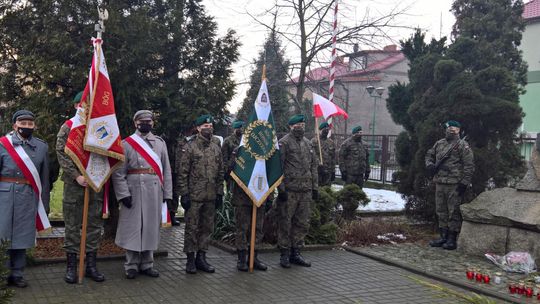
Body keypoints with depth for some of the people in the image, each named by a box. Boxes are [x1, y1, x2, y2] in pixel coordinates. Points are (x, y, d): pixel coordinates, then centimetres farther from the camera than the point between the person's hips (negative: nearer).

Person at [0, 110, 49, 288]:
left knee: (22, 235, 8)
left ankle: (16, 274, 17)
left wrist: (44, 203, 9)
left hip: (28, 198, 2)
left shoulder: (41, 146, 8)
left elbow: (44, 177, 10)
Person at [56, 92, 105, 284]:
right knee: (72, 226, 2)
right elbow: (61, 154, -5)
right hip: (74, 184, -2)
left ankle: (91, 264, 15)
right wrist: (76, 176, -15)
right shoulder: (67, 128, 3)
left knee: (94, 225, 6)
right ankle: (71, 266, 10)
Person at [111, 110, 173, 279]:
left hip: (155, 191, 3)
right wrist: (123, 194, -13)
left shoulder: (160, 143, 12)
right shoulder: (126, 143, 1)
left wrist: (167, 194, 3)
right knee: (132, 227, 2)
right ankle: (131, 266, 12)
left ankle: (147, 264, 19)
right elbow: (118, 172, -3)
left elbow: (166, 170, 10)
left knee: (151, 227, 8)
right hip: (134, 191, -3)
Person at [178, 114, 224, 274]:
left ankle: (201, 257, 20)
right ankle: (190, 259, 10)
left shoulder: (216, 148, 11)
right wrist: (184, 194, -11)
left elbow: (220, 173, 13)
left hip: (211, 196, 5)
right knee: (192, 228, 1)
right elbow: (183, 173, -6)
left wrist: (220, 193, 9)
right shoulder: (190, 147, -4)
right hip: (194, 196, -5)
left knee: (207, 228, 10)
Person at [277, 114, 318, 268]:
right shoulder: (284, 143, -6)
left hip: (305, 190, 6)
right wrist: (281, 188, -15)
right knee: (285, 223, 1)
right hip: (289, 190, -6)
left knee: (302, 223, 10)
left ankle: (295, 253, 21)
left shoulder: (308, 143, 15)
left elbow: (313, 166, 19)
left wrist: (315, 187, 14)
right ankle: (285, 254, 11)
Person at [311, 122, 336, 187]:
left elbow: (333, 158, 15)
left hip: (328, 171, 4)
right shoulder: (314, 141, -2)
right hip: (317, 170, -4)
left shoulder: (331, 142, 14)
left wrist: (333, 171, 11)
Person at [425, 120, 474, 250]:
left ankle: (452, 239, 4)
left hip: (454, 185, -7)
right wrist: (429, 165, 5)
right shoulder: (439, 143, 14)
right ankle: (444, 237, 21)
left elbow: (469, 165, -9)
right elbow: (429, 155, 27)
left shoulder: (462, 146, -6)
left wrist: (464, 182, -14)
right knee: (441, 211, 11)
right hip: (439, 183, 7)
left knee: (453, 212, -2)